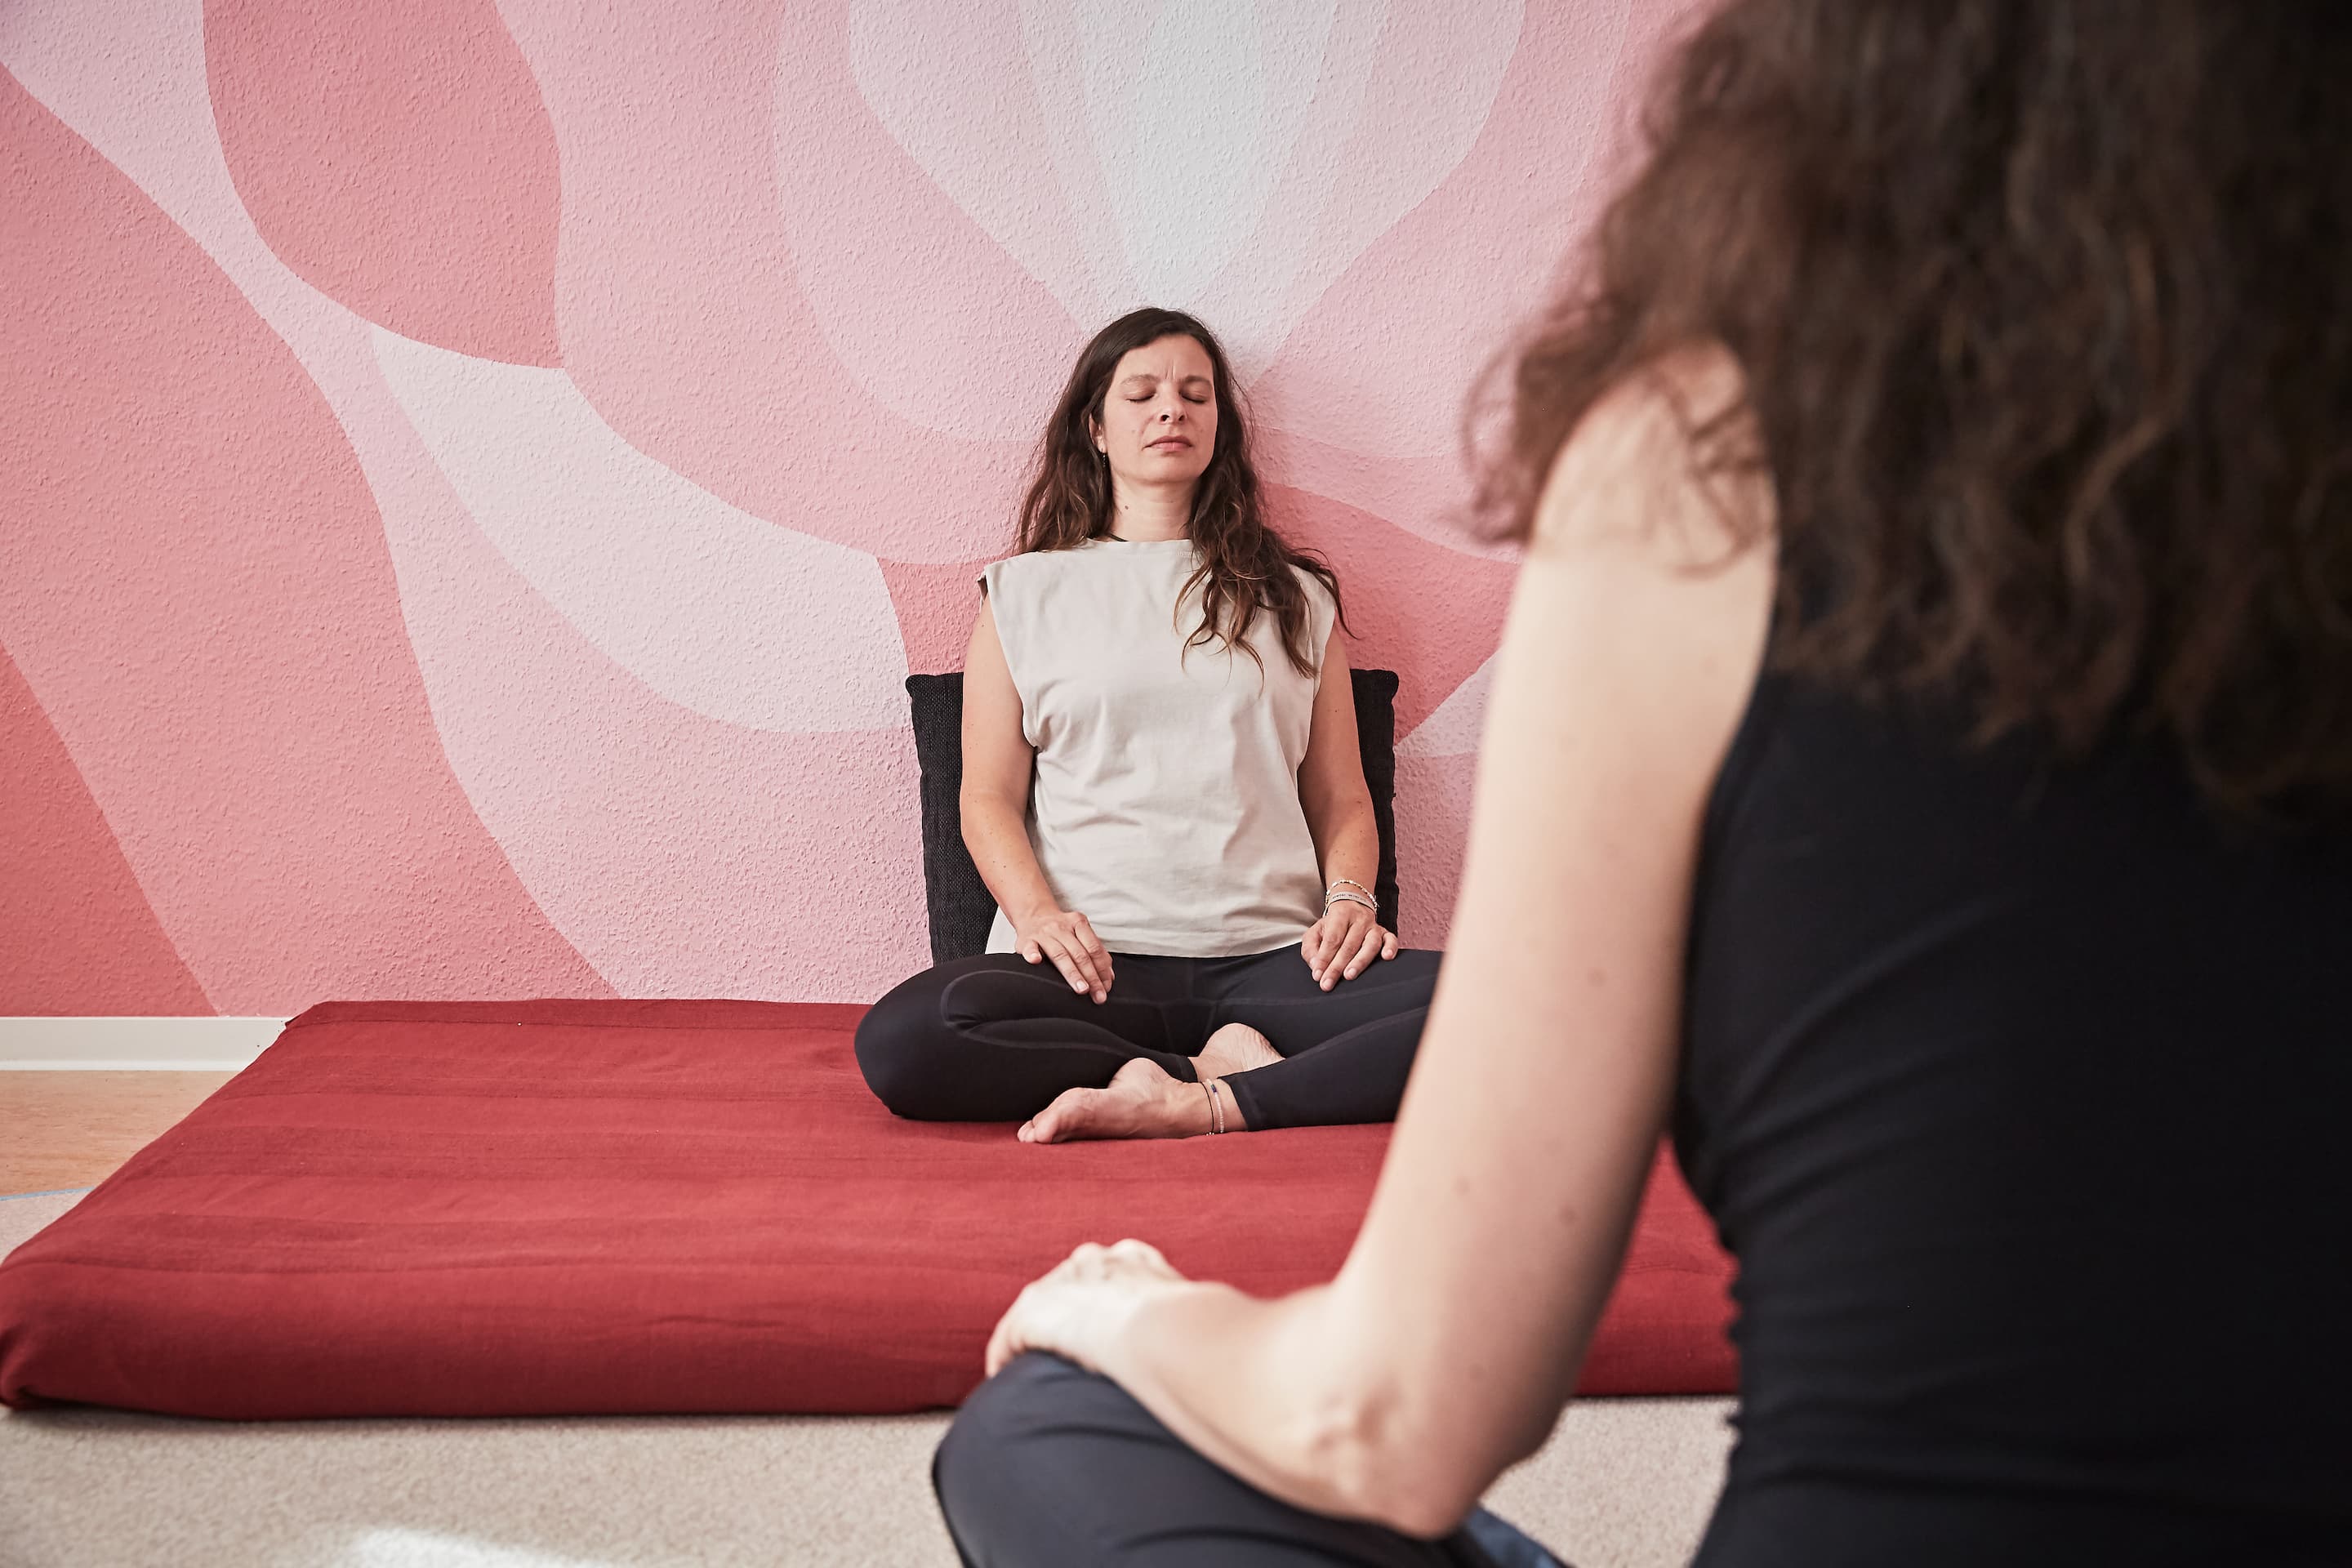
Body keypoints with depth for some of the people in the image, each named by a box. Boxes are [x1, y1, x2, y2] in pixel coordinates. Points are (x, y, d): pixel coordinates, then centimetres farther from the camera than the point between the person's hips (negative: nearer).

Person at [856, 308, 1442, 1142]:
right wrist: (1035, 911, -11)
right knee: (901, 1040, -35)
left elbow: (1343, 799, 18)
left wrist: (1351, 898, -4)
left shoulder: (1294, 597, 22)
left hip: (1269, 959, 1)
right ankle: (1219, 1067, -24)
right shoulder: (1026, 592, 18)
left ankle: (1207, 1106, -29)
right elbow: (988, 797, 9)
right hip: (1096, 964, 0)